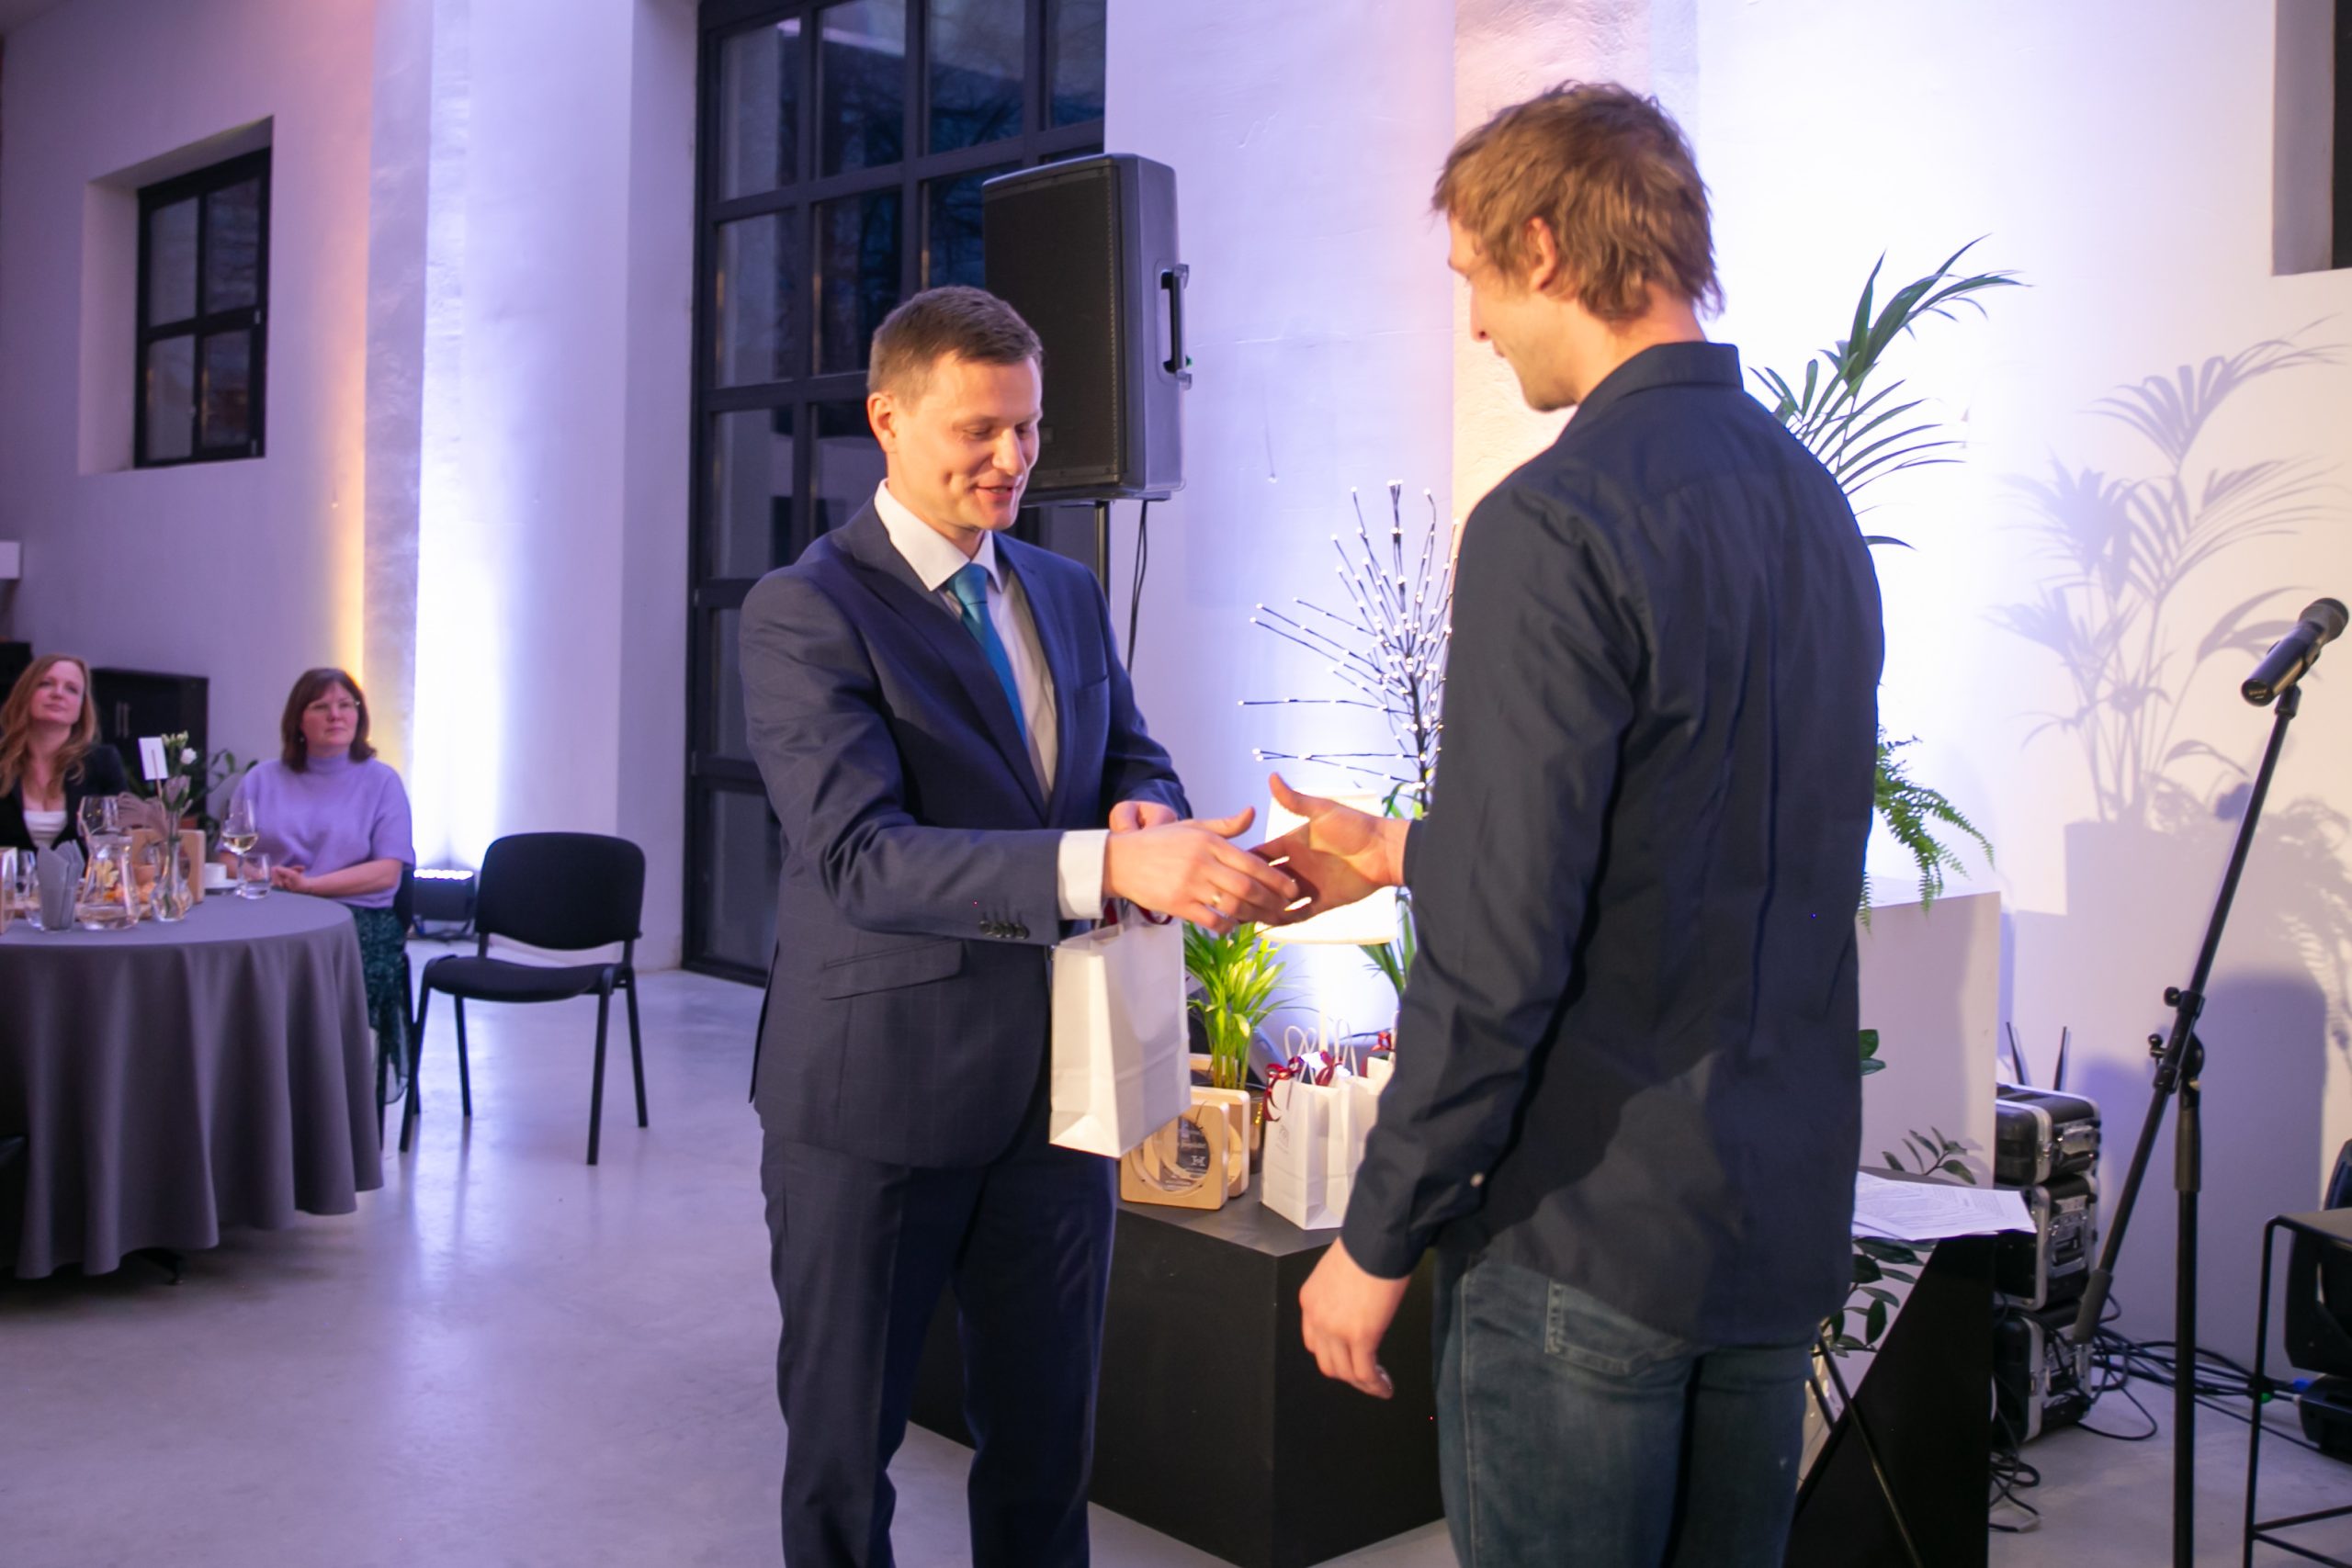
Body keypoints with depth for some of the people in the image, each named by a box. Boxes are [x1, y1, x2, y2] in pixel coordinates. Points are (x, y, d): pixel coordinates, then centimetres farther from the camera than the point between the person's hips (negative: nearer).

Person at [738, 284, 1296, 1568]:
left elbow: (1137, 764, 13)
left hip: (1057, 1076, 6)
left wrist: (1150, 818, -13)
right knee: (843, 1438, 13)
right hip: (878, 1089, -5)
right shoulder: (805, 612, -13)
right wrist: (1104, 866, -38)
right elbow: (859, 857, -25)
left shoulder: (1068, 594, 9)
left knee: (1045, 1431, 17)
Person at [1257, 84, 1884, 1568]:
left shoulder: (1555, 523, -19)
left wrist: (1378, 1236, -10)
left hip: (1588, 1232, -8)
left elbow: (1500, 951, -21)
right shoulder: (1813, 497, 8)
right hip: (1786, 1220, 8)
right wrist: (1412, 852, 22)